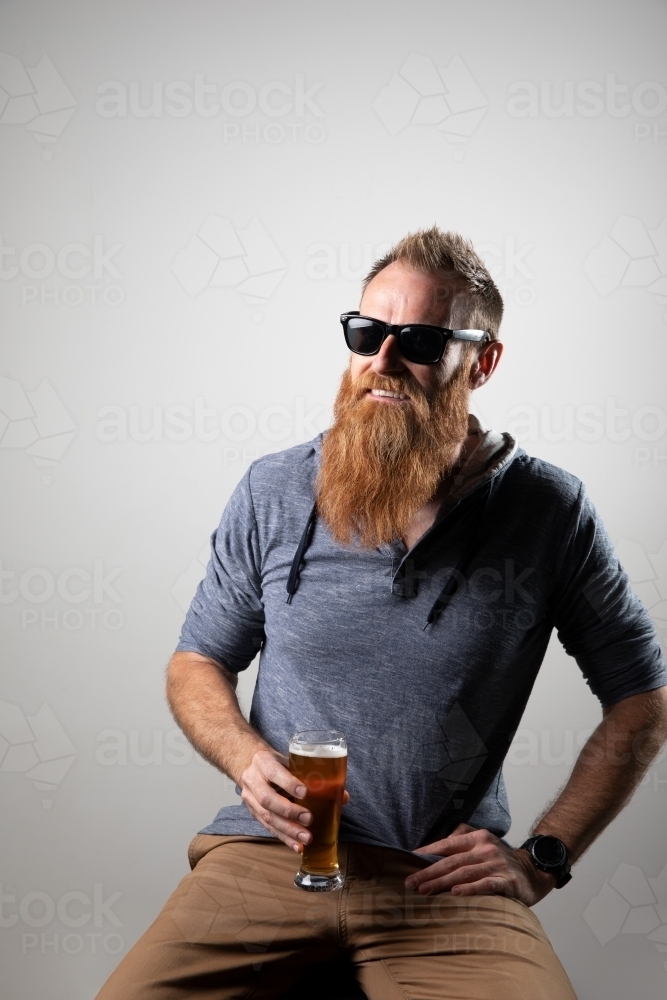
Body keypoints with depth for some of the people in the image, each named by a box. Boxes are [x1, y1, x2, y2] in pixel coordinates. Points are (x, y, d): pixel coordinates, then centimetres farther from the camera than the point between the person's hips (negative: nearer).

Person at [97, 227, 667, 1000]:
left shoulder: (550, 512, -2)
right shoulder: (271, 493, 2)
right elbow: (196, 664, 12)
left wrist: (543, 857, -3)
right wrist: (247, 758, -9)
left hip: (447, 876, -1)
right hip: (271, 851, 1)